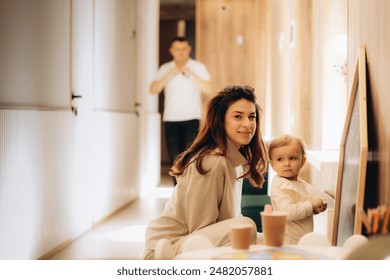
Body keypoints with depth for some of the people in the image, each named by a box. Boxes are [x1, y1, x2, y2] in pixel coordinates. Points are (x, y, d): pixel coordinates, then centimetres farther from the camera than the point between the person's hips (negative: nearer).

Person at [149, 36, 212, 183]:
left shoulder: (198, 67, 2)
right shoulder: (165, 69, 7)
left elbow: (208, 89, -9)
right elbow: (153, 90, -5)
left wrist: (190, 74, -15)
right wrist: (170, 74, -14)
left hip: (191, 119, -2)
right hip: (170, 120, 2)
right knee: (175, 159, 5)